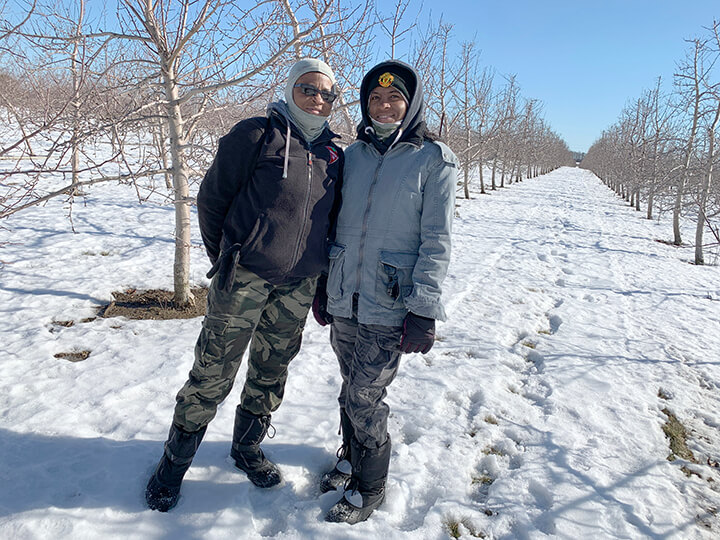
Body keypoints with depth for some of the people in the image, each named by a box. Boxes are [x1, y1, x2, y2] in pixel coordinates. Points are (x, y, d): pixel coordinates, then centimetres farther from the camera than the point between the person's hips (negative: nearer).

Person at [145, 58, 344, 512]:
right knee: (213, 374, 1)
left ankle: (247, 448, 36)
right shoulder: (255, 135, -4)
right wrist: (226, 260, 2)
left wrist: (321, 278, 14)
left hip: (298, 287, 5)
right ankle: (175, 462, 21)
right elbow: (212, 198, -1)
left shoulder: (334, 156, 10)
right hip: (245, 277, -4)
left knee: (271, 372, 15)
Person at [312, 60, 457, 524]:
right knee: (353, 388, 17)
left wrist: (423, 311, -14)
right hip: (344, 299, 5)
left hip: (390, 307, -4)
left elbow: (437, 242, -9)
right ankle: (351, 456, 42)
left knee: (363, 398, 1)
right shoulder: (353, 155, 8)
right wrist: (323, 285, 13)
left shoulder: (435, 159, -5)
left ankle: (369, 487, 25)